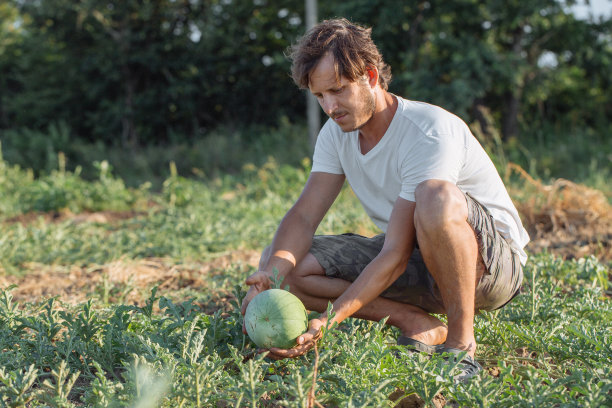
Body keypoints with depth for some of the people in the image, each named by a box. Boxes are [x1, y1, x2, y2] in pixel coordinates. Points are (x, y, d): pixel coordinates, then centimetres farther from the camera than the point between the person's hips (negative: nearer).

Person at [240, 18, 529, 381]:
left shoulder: (431, 131, -27)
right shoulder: (338, 133, -2)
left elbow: (396, 257, -30)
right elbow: (304, 215, -8)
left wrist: (328, 320, -38)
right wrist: (273, 272, -30)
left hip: (496, 263, -7)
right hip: (416, 261, 7)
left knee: (437, 198, -42)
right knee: (282, 262, -9)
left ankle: (461, 341, -23)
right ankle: (417, 324, -9)